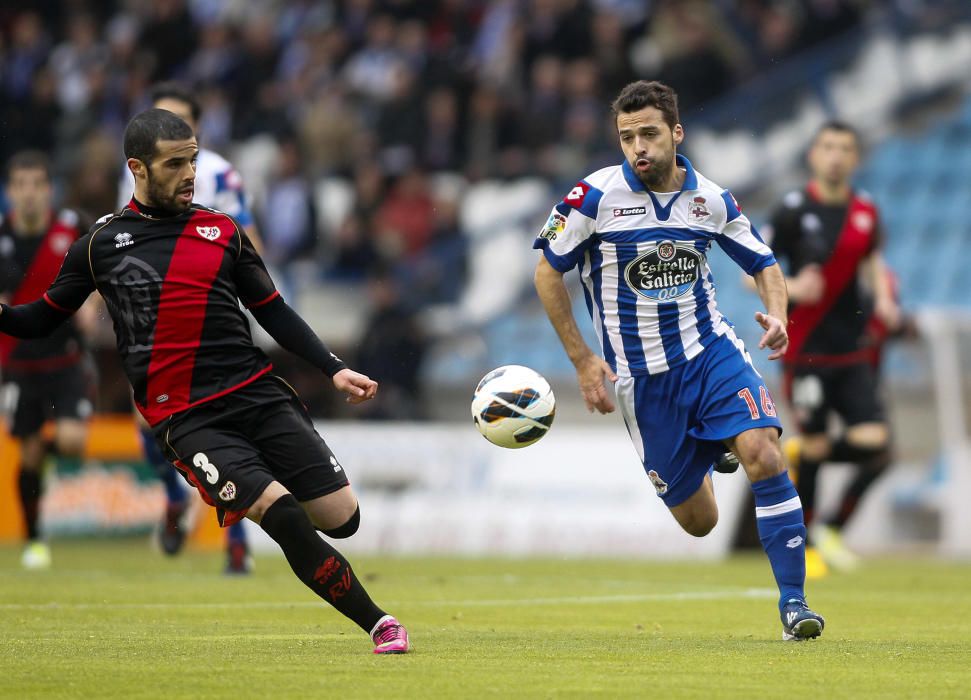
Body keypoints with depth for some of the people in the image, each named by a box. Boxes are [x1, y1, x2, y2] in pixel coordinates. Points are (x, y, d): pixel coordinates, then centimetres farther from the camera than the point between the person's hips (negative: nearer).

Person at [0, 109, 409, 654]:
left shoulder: (223, 232, 10)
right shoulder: (103, 243, 6)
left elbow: (275, 313, 15)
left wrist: (334, 369, 4)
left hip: (259, 394, 3)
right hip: (187, 420, -3)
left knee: (343, 518, -5)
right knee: (285, 518, -22)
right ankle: (379, 624, -9)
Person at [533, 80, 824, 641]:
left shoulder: (712, 199, -2)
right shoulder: (596, 196, -11)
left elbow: (764, 262, 11)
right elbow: (548, 269, -1)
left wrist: (776, 314, -11)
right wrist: (582, 359, -4)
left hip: (712, 351, 1)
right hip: (641, 378, -1)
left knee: (764, 457, -24)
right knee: (698, 521, 4)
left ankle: (794, 601, -14)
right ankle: (701, 465, 44)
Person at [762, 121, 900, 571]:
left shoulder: (866, 212, 6)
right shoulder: (794, 210, -8)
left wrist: (884, 300, 6)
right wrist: (791, 288, -23)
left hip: (853, 353, 4)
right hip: (806, 351, -4)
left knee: (875, 444, -8)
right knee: (814, 446, -3)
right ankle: (804, 536, 17)